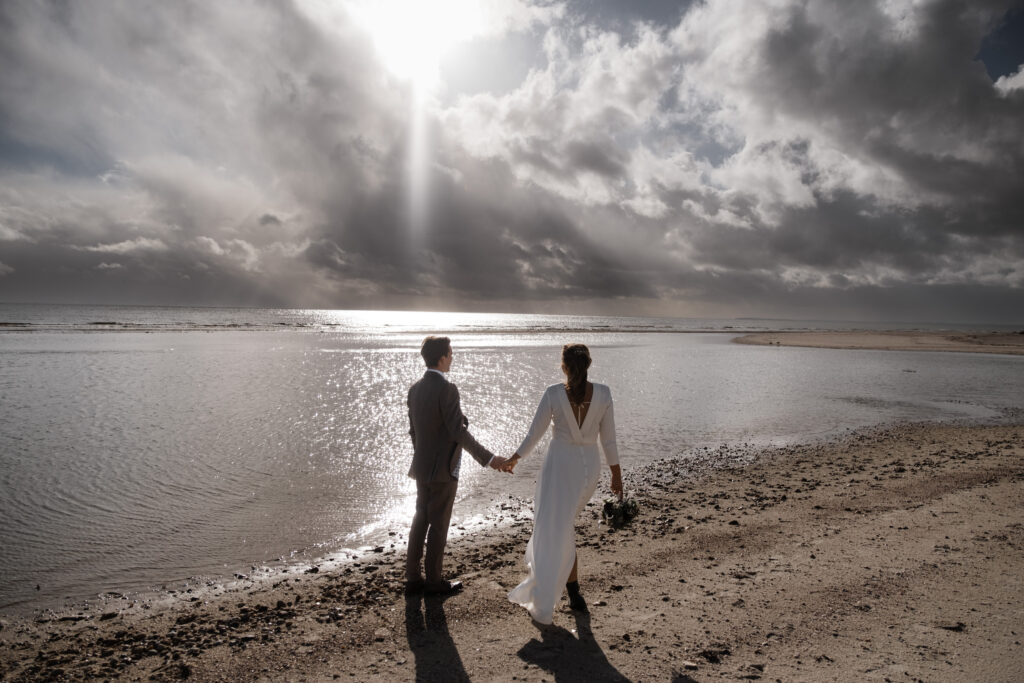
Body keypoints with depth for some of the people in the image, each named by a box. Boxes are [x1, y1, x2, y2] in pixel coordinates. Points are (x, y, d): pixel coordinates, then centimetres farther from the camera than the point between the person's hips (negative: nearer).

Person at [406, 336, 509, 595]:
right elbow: (459, 432, -22)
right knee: (439, 525, 5)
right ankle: (434, 580, 17)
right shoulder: (446, 389, -19)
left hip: (422, 468, 8)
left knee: (420, 521, 14)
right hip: (443, 469, -8)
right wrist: (488, 459, -18)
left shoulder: (415, 389, 6)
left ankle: (413, 578, 22)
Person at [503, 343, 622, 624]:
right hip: (590, 466, 4)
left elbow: (534, 434, -6)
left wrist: (514, 458, 11)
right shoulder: (603, 393, -9)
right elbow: (608, 438, -3)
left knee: (557, 529, 6)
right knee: (562, 519, 25)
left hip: (560, 465, -4)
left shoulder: (553, 394, -14)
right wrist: (616, 474, 9)